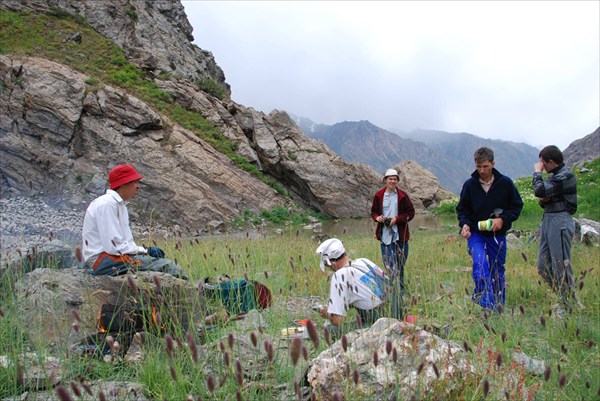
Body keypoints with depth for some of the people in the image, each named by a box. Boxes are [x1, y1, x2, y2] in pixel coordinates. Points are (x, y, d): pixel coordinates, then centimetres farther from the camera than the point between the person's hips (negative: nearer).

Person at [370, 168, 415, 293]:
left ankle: (400, 290, 17)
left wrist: (397, 219, -12)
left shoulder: (402, 196, -1)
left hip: (400, 235, -1)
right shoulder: (379, 195, 4)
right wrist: (377, 217, -8)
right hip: (385, 234, 1)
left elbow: (411, 213, 1)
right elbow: (373, 211, 15)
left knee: (399, 264, 6)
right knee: (388, 263, 1)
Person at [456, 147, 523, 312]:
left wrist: (502, 219, -12)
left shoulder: (505, 183, -4)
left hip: (498, 235, 1)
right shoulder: (469, 185, -3)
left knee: (498, 271, 11)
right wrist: (464, 224, -14)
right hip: (475, 233, -1)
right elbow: (462, 209, 5)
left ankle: (499, 308, 26)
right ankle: (486, 304, -24)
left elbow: (517, 206, 4)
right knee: (480, 263, -25)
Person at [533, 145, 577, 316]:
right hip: (548, 220, 10)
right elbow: (544, 198, 22)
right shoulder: (554, 175, 16)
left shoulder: (565, 176, -14)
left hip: (560, 222, -10)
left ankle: (568, 306, 7)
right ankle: (564, 297, 23)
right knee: (543, 266, 11)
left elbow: (540, 191, -22)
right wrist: (543, 200, -2)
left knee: (561, 265, -5)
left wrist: (537, 172, -6)